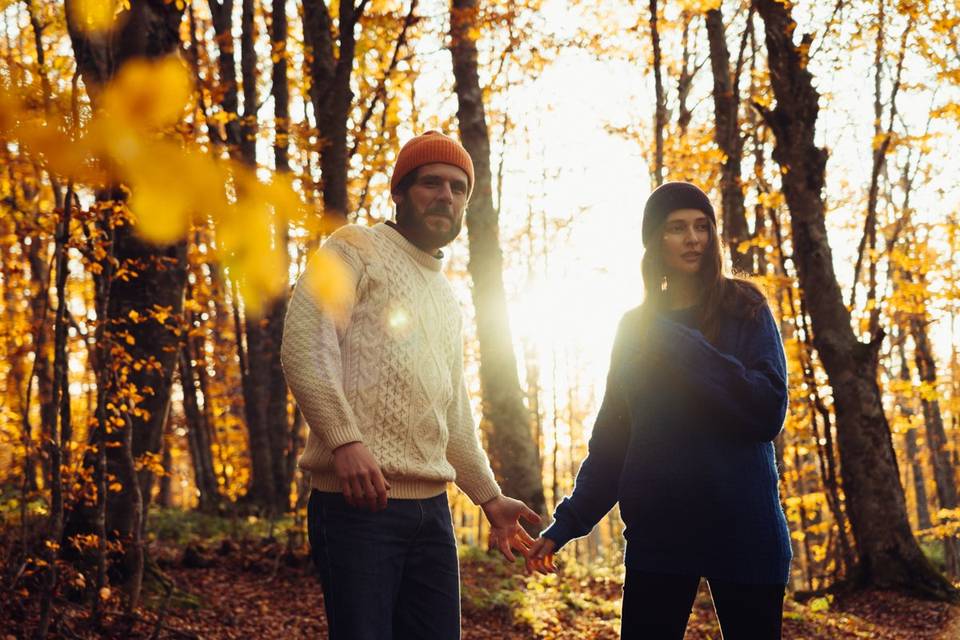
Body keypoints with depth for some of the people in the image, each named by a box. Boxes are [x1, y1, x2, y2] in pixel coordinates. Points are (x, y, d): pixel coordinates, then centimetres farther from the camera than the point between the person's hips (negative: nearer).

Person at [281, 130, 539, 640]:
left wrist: (489, 496, 24)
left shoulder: (446, 298, 25)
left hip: (431, 506, 7)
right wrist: (344, 439, -23)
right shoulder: (356, 249, 2)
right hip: (358, 499, -7)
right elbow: (304, 345, -12)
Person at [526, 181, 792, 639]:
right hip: (657, 532, 2)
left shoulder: (744, 312, 2)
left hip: (740, 529, -2)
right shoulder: (636, 327, 11)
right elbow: (612, 437, 14)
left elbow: (768, 410, -12)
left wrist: (679, 343, -13)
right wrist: (566, 523, 7)